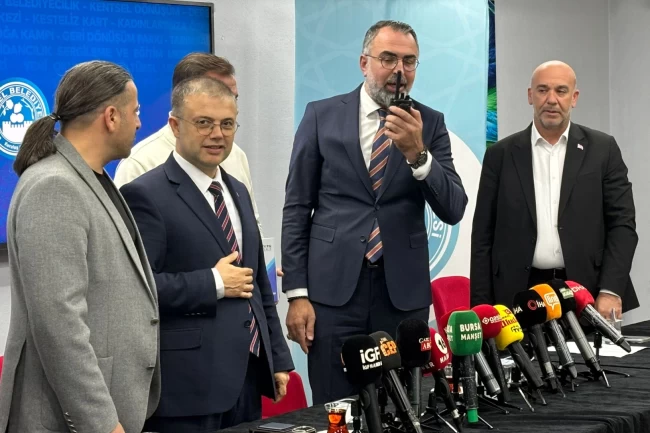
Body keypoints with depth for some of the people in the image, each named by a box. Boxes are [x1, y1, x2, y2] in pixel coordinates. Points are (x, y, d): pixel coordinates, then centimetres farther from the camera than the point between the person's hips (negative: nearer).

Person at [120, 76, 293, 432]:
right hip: (189, 383, -7)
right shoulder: (146, 195, -9)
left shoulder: (238, 192, 16)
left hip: (247, 377, 7)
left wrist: (278, 359, 16)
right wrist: (214, 283, -16)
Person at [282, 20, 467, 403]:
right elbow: (297, 209, 3)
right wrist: (297, 293, -3)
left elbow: (453, 210, -3)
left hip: (403, 291, 1)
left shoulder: (430, 124, 5)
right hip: (334, 286, -1)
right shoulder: (322, 116, 3)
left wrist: (417, 153, -19)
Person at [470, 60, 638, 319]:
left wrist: (610, 291, -10)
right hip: (520, 296, 0)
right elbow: (483, 235, 5)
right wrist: (482, 307, -1)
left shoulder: (602, 149, 5)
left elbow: (622, 223, 2)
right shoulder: (501, 155, 6)